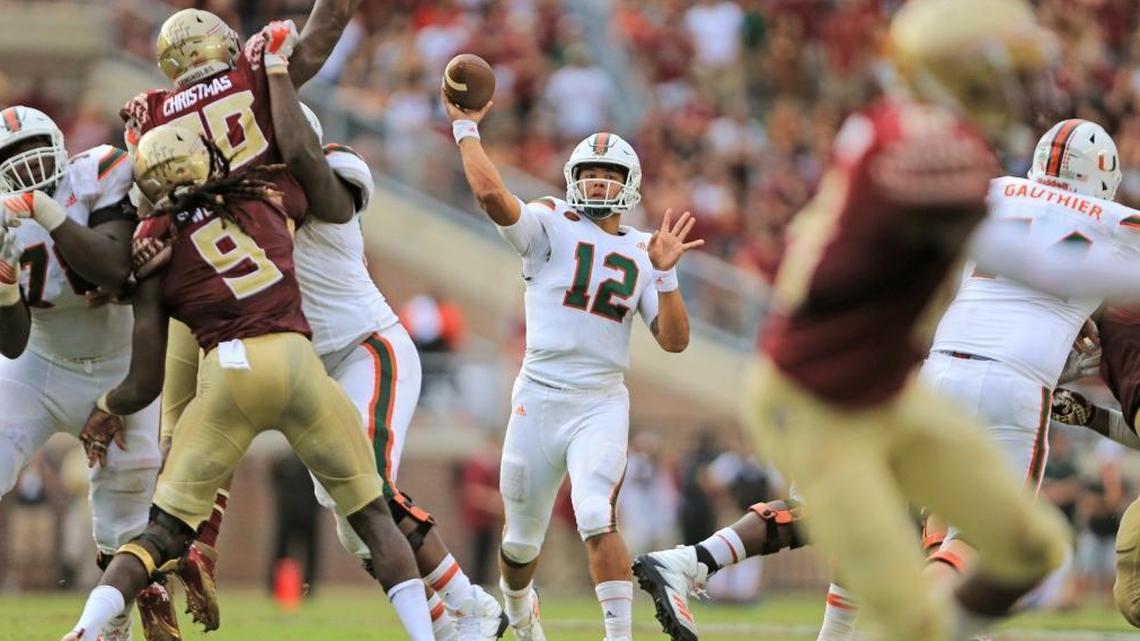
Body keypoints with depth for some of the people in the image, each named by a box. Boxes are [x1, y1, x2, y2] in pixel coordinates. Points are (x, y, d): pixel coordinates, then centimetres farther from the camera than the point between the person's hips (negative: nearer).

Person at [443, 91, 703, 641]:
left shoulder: (642, 253, 10)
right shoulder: (549, 227, 1)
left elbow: (674, 341, 4)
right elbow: (490, 193, -18)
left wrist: (665, 272, -6)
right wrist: (466, 129, -11)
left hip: (602, 404, 1)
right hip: (539, 398, 0)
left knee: (597, 518, -25)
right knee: (521, 541, 12)